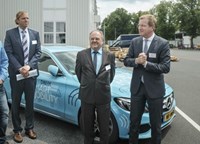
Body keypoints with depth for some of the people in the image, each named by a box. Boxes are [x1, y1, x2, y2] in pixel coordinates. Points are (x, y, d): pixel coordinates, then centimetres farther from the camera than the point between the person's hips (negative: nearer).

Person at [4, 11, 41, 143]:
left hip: (31, 72, 2)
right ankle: (17, 130, 20)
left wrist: (28, 66, -12)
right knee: (16, 102, 8)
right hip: (16, 73, -2)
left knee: (30, 102, 10)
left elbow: (38, 52, 2)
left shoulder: (35, 34, 7)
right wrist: (19, 68, -16)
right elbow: (9, 53, -6)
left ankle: (29, 128, 24)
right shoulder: (10, 33, -1)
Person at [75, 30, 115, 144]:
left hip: (103, 96, 0)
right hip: (86, 95, 1)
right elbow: (78, 72, 11)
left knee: (104, 126, 12)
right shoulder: (81, 54, -1)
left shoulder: (110, 56, -1)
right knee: (88, 126, 16)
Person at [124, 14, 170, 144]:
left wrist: (146, 63, -22)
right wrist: (136, 61, -17)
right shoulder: (135, 42, 3)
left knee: (155, 123, 13)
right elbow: (126, 61, 3)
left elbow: (166, 67, -16)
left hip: (154, 88, -3)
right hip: (137, 87, 3)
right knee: (134, 121, 15)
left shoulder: (163, 43, -10)